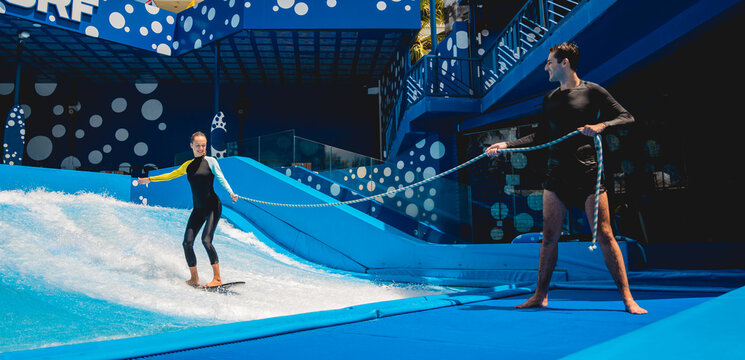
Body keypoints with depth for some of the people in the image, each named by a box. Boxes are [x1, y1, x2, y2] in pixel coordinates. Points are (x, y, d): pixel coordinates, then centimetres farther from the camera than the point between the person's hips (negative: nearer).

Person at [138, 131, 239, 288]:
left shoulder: (210, 161, -2)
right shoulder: (188, 165, 13)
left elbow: (221, 179, -13)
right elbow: (171, 175, 27)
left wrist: (231, 193, -30)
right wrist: (149, 179, 31)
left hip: (213, 206, -6)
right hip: (198, 209, 6)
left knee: (206, 240, -19)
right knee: (187, 243, -1)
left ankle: (217, 278, -16)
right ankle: (194, 278, 11)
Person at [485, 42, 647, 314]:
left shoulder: (592, 91, 2)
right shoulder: (550, 100, 16)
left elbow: (627, 118, 1)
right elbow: (540, 137, 20)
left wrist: (601, 125, -19)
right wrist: (506, 145, 12)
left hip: (587, 172, -4)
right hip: (556, 175, 4)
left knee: (604, 235, -5)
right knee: (549, 236, 4)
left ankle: (627, 298, 5)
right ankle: (540, 295, 12)